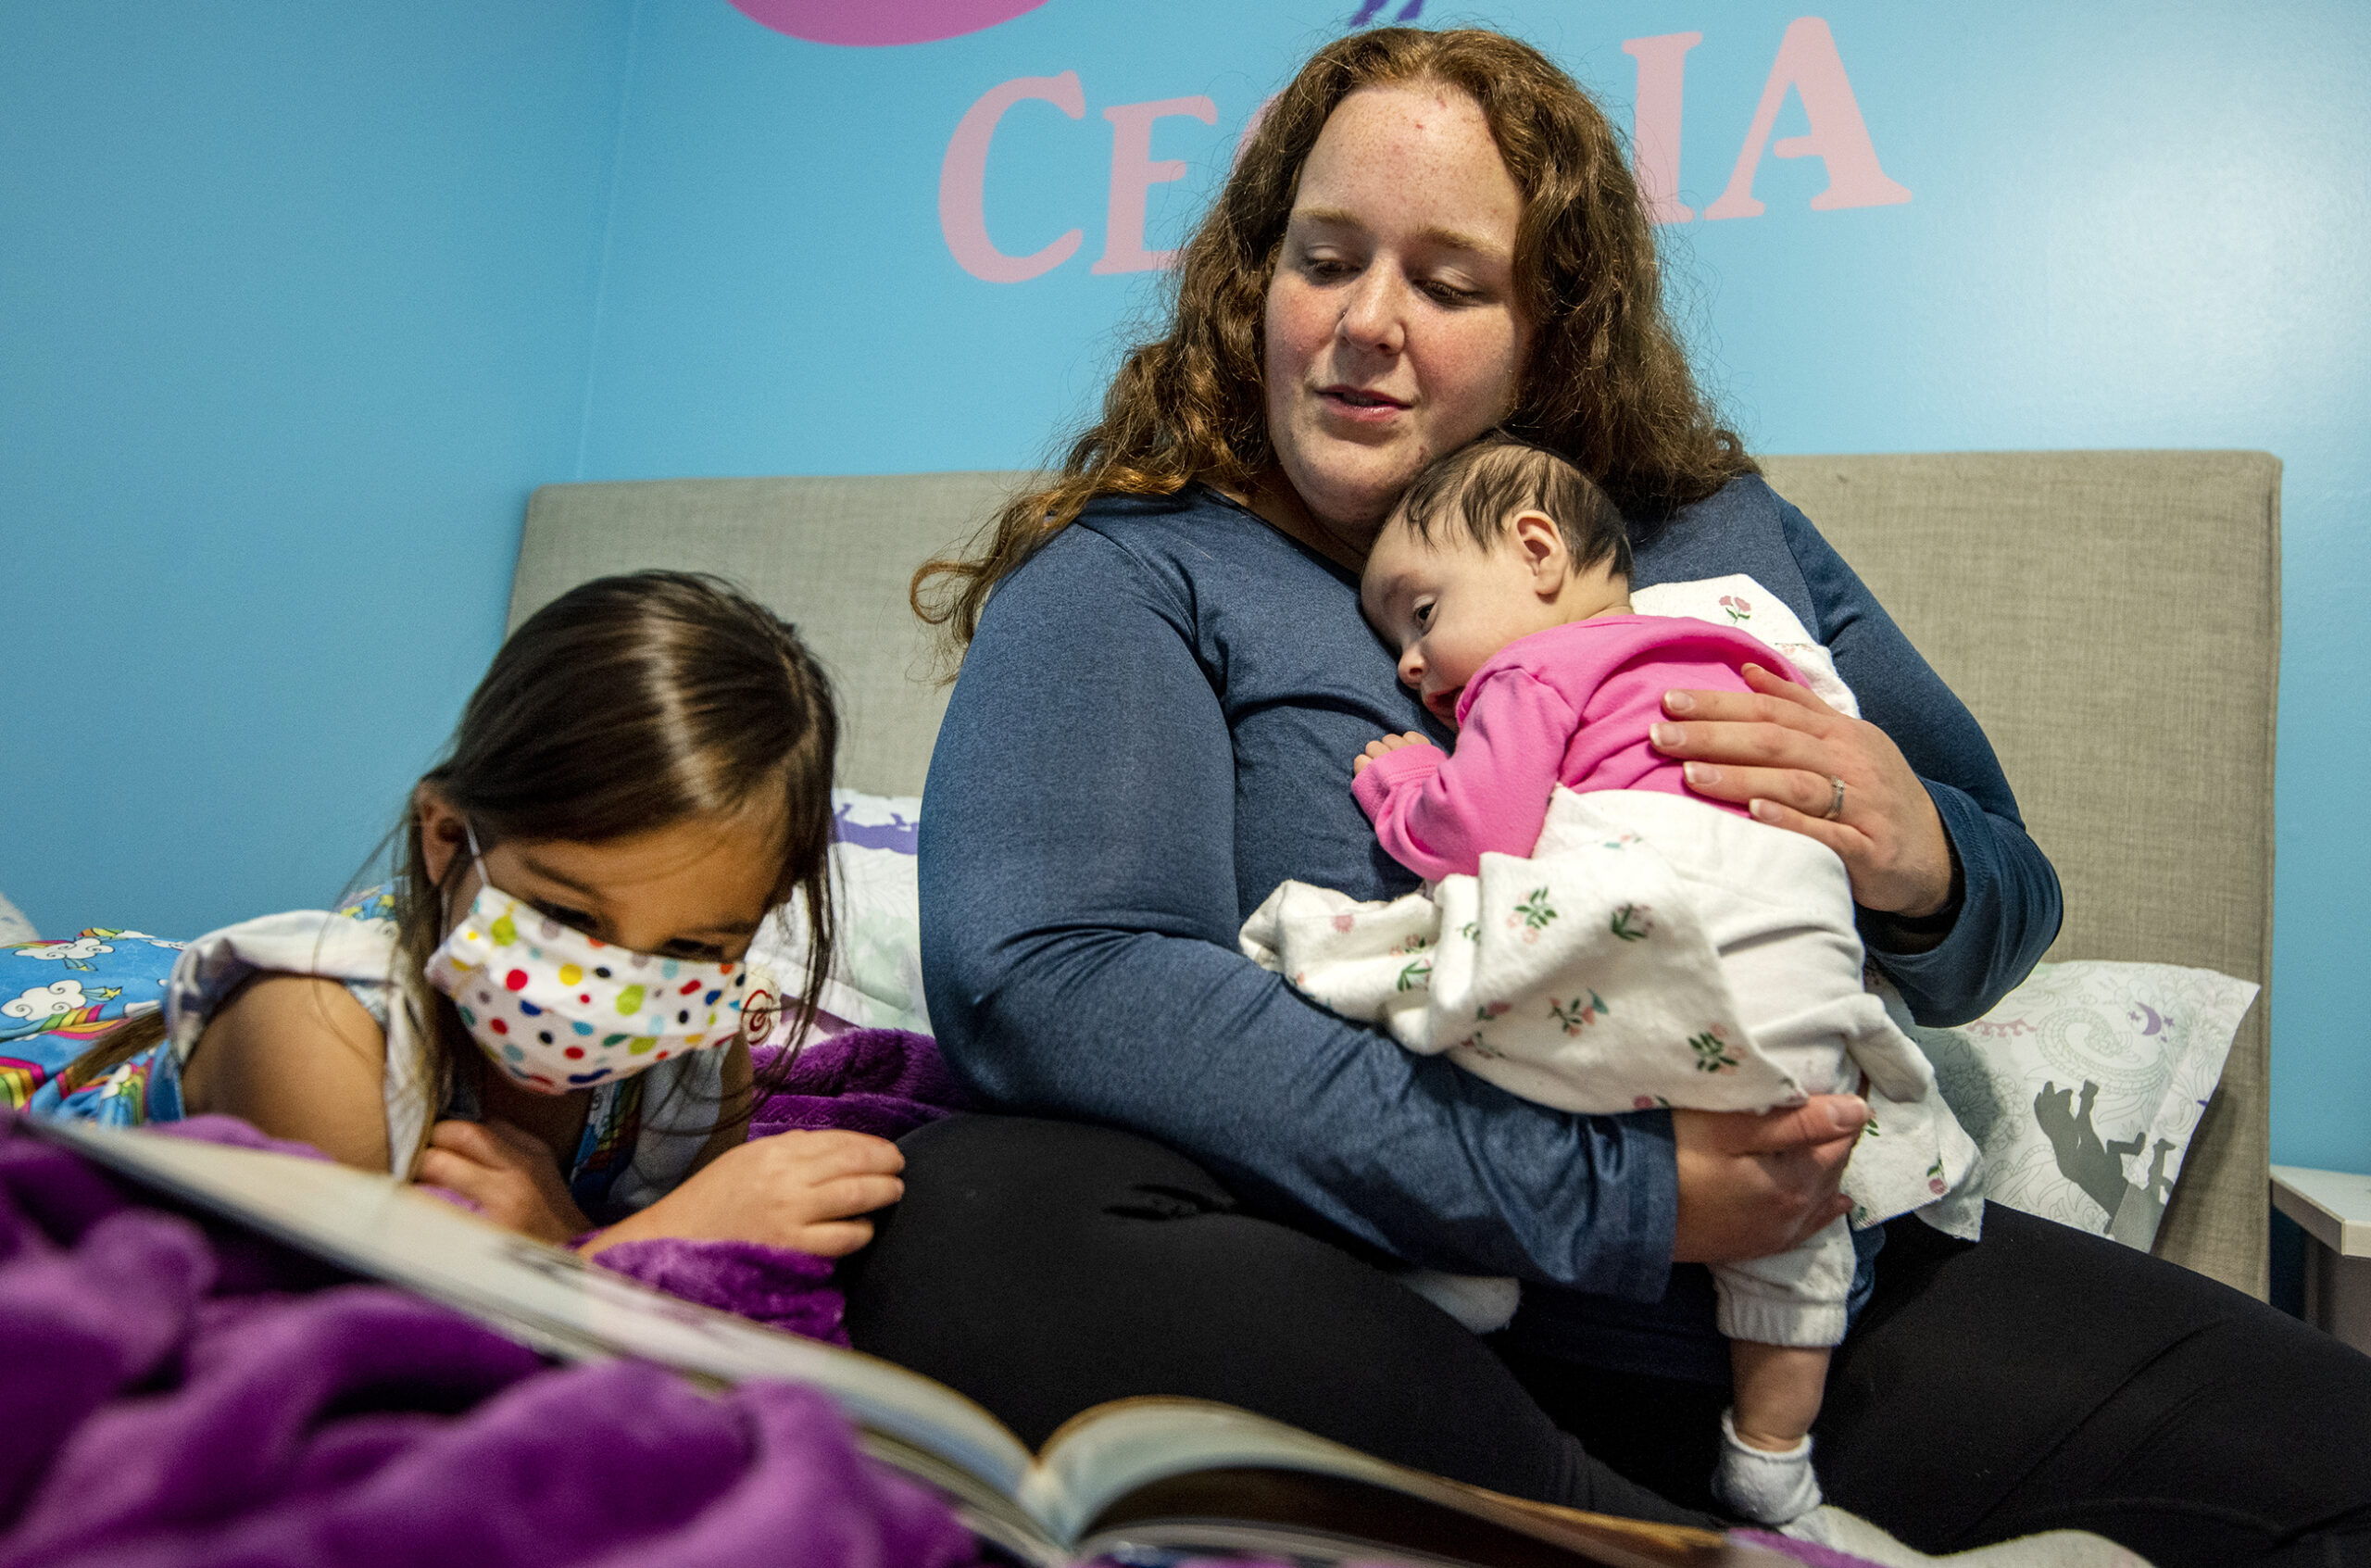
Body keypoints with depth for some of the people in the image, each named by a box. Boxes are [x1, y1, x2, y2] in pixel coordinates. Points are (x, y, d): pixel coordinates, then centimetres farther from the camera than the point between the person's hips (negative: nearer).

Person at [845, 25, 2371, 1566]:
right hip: (1387, 1309, -1)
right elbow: (1042, 975, -20)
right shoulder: (1127, 575, -3)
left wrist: (1924, 874, -11)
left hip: (1797, 1287, 3)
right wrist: (1612, 1200, -21)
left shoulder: (1725, 539, 11)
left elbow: (2010, 906, 17)